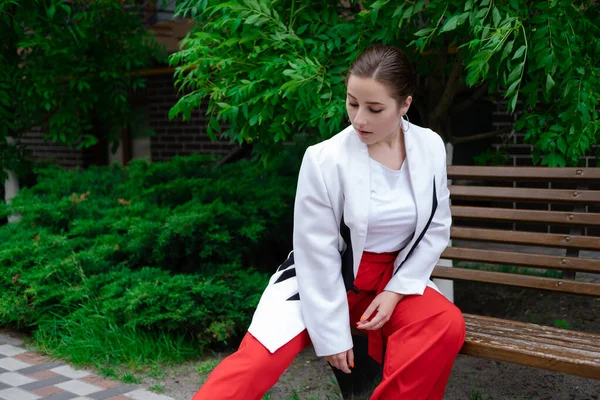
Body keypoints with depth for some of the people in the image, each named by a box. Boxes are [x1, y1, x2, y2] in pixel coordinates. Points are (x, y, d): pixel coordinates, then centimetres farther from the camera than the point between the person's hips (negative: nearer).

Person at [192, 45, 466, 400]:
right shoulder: (325, 160, -19)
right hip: (322, 279, -3)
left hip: (393, 275, 4)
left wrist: (396, 290, -7)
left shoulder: (430, 147, -7)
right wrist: (332, 333, -11)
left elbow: (437, 228, 3)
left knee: (447, 326, -25)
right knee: (256, 360, -21)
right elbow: (318, 254, -15)